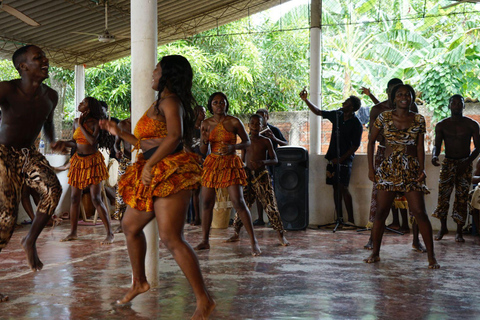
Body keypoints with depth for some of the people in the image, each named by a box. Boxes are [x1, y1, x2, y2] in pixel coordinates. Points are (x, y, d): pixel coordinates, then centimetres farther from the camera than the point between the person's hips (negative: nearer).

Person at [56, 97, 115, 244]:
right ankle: (73, 232, 17)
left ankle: (109, 233, -5)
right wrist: (64, 143, -5)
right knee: (74, 198, 6)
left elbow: (93, 141, -23)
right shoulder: (76, 122, 8)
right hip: (78, 161, 6)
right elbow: (75, 142, 15)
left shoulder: (95, 123, -8)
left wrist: (81, 125, -14)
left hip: (93, 161, -6)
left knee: (96, 199, -10)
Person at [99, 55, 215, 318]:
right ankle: (139, 282, 35)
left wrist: (149, 164, -22)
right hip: (153, 177, 11)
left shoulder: (169, 101, -8)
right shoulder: (158, 104, 22)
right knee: (130, 226, 20)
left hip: (170, 175, -11)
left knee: (170, 238, -18)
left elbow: (175, 136, -24)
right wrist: (119, 133, 27)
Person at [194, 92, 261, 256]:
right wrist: (205, 141, -14)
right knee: (207, 202, 2)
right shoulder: (206, 124, 5)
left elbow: (247, 141, 4)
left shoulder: (234, 122, -4)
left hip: (230, 164, -3)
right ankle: (205, 241, 14)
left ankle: (253, 241, -5)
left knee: (238, 202, -12)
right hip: (211, 163, 4)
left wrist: (233, 147, -15)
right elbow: (203, 151, 9)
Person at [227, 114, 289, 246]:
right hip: (247, 176, 3)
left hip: (262, 176, -2)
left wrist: (263, 162, -19)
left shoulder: (266, 141, 2)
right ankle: (236, 234, 18)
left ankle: (281, 235, -2)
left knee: (271, 205, -7)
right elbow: (242, 160, 14)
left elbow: (275, 160, 0)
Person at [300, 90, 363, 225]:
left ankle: (351, 220, -8)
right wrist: (305, 100, 10)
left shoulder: (356, 124, -11)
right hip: (332, 158, 6)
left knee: (343, 188, -13)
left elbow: (355, 146, -11)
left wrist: (341, 159, -15)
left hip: (345, 159, -6)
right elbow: (318, 112, 17)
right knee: (336, 187, 6)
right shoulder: (337, 115, 6)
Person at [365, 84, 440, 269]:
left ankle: (431, 256, 2)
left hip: (412, 169, 0)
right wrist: (371, 168, 2)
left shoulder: (419, 120, 4)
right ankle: (375, 253, 12)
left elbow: (420, 146, 6)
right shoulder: (384, 117, 1)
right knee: (381, 211, -1)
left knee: (419, 212, -6)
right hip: (389, 169, 0)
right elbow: (371, 142, 8)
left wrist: (422, 169, -7)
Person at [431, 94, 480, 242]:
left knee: (462, 197, -2)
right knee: (443, 195, -2)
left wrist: (468, 161, -16)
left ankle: (459, 231, 7)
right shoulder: (441, 125, 3)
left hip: (465, 164, -1)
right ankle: (443, 227, 15)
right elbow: (437, 145, -2)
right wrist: (434, 156, -25)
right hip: (448, 163, 1)